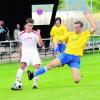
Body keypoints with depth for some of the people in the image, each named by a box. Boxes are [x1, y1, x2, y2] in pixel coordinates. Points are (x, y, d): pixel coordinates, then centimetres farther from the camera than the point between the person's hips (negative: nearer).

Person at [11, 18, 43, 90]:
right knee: (23, 65, -23)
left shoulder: (35, 33, -2)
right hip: (25, 52, 0)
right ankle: (17, 82, -21)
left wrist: (38, 35, -21)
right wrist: (20, 56, 19)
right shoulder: (21, 34, 4)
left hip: (34, 52, 0)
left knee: (37, 66, -18)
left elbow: (40, 45, -10)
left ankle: (35, 83, -4)